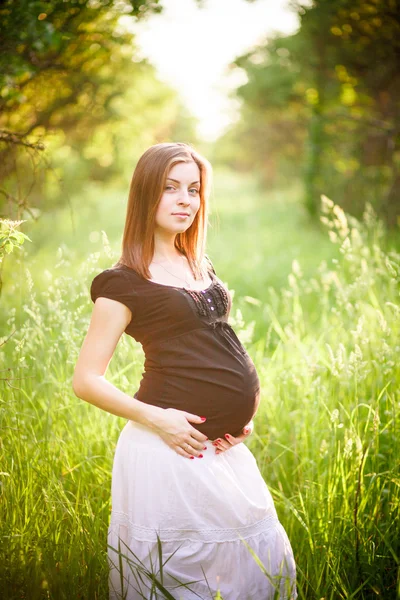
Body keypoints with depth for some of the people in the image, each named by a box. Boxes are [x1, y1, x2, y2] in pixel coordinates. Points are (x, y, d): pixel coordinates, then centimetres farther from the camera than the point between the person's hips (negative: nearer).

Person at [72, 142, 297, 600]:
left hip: (225, 448, 7)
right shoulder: (123, 282, -6)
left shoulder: (202, 267, 14)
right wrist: (153, 417, -20)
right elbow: (86, 381, -7)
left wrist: (243, 410, 8)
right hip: (171, 446, -7)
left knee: (263, 560, 12)